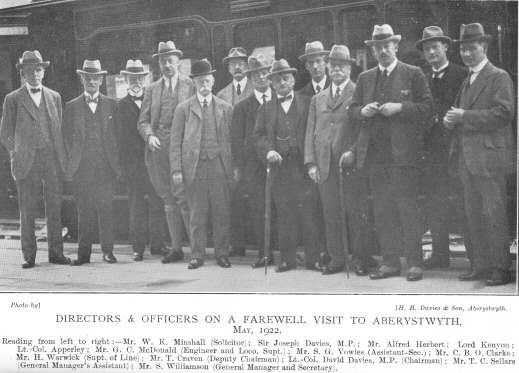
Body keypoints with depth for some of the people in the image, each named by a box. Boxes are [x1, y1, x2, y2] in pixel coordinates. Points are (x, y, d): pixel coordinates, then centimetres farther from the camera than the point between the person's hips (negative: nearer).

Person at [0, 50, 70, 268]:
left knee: (55, 208, 2)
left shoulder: (54, 97, 15)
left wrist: (62, 156, 7)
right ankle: (29, 256, 7)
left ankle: (56, 252, 9)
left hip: (53, 160, 2)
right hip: (27, 163, -2)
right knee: (27, 211, 0)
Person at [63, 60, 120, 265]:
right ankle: (84, 252, 4)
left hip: (105, 165, 0)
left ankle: (108, 250, 3)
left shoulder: (111, 105, 12)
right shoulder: (72, 106, 11)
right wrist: (70, 164, 1)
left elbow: (116, 136, 10)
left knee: (106, 208, -4)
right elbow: (67, 137, 9)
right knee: (84, 210, -1)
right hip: (81, 166, 0)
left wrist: (117, 164, 3)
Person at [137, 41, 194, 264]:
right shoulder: (152, 89, 16)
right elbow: (143, 121, 12)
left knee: (182, 197, -13)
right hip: (158, 150, 4)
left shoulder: (190, 86, 5)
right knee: (169, 201, 8)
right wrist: (149, 136, -8)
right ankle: (176, 248, 13)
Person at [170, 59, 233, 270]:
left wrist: (234, 168, 2)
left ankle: (222, 254, 13)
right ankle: (197, 256, 11)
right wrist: (176, 170, -3)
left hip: (219, 167, 1)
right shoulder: (183, 109, 7)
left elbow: (231, 140, 9)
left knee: (222, 214, 1)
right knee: (197, 216, 2)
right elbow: (175, 142, 5)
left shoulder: (226, 108, 11)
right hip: (194, 168, -1)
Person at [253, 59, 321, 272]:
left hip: (304, 165, -2)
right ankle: (287, 258, 9)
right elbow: (259, 136, 8)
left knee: (309, 213, -4)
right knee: (284, 216, 3)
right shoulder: (265, 109, 16)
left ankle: (313, 257, 4)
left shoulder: (307, 103, 11)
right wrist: (268, 151, -12)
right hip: (279, 167, 2)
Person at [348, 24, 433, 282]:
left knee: (407, 207, -4)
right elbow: (353, 109, 17)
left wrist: (400, 107, -15)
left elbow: (427, 107, -3)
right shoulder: (365, 78, 16)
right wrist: (363, 111, -4)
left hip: (403, 153, -4)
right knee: (382, 210, 6)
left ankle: (414, 263, 3)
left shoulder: (413, 74, 3)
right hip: (374, 153, 4)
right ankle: (389, 262, 13)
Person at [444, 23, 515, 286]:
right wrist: (451, 120, 0)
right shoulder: (466, 81, 20)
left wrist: (465, 117, -17)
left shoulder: (499, 77, -5)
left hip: (489, 156, -8)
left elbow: (503, 113, -16)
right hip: (467, 159, 8)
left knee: (494, 215, -6)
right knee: (473, 216, 10)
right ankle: (480, 267, 17)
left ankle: (501, 269, 0)